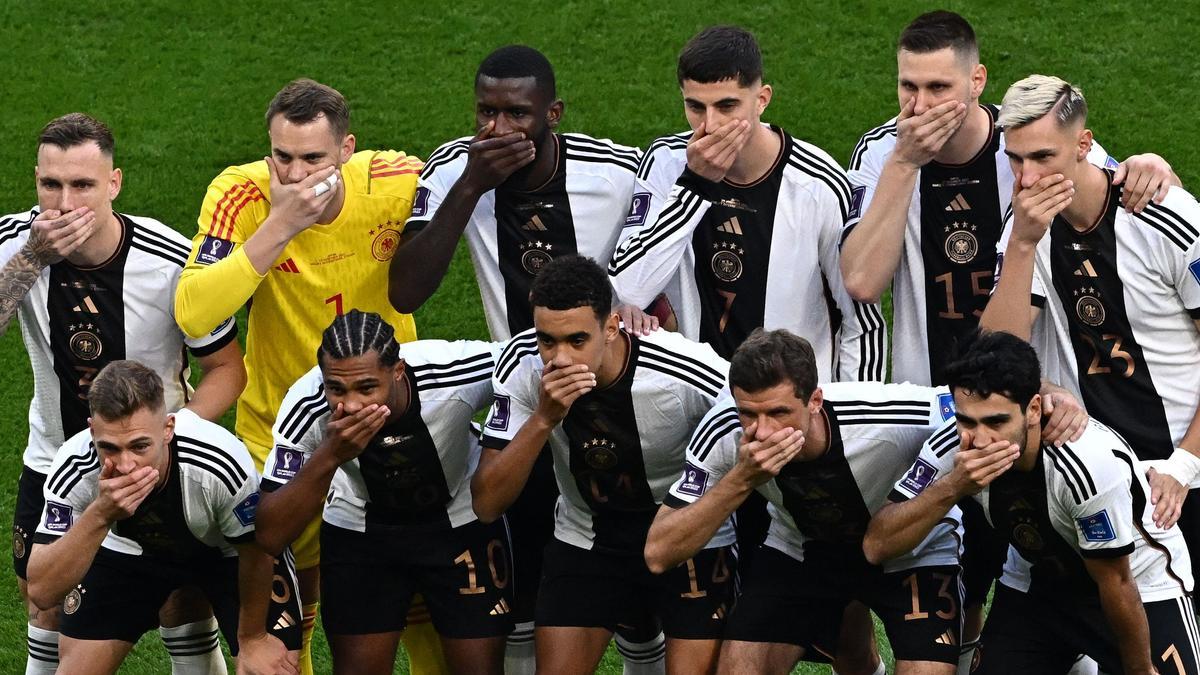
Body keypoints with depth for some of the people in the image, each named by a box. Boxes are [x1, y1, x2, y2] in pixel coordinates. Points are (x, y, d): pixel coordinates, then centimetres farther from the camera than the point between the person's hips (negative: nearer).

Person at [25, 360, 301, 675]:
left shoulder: (221, 463, -40)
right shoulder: (73, 469, -34)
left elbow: (256, 552, -19)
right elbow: (42, 591, -37)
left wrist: (253, 639, -5)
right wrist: (100, 515, -50)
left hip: (226, 552, -1)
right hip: (128, 550, 1)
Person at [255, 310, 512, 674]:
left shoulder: (455, 370, -34)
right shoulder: (305, 408, -30)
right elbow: (269, 536, -32)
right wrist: (329, 456, -44)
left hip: (463, 521, 0)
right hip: (358, 530, 0)